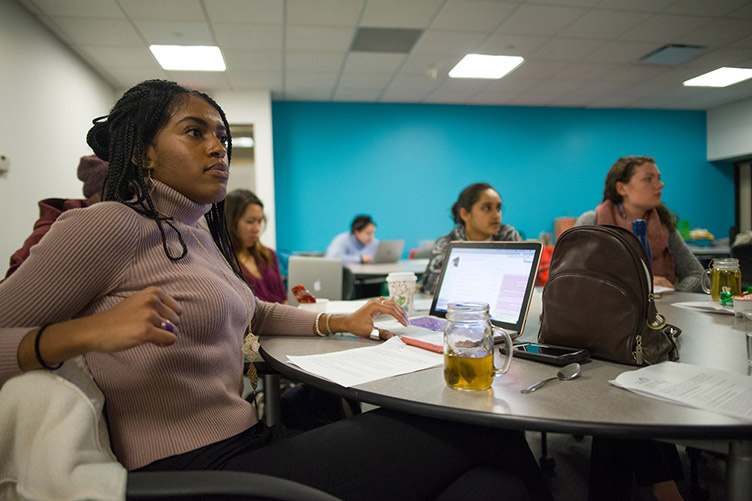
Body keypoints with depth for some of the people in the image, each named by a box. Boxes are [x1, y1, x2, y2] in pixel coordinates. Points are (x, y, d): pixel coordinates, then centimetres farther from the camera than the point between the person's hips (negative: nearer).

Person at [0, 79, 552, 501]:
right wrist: (87, 330, -26)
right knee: (484, 436, -13)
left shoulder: (201, 232, 17)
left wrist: (341, 321, 18)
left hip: (250, 442, 8)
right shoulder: (106, 227, -8)